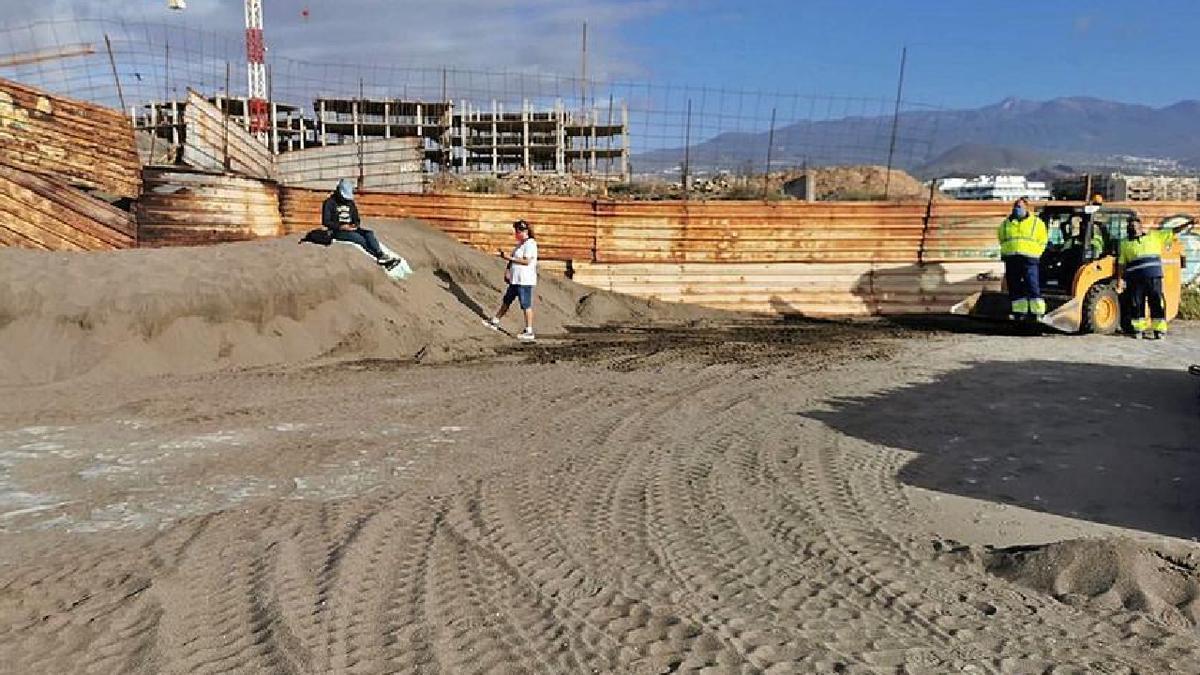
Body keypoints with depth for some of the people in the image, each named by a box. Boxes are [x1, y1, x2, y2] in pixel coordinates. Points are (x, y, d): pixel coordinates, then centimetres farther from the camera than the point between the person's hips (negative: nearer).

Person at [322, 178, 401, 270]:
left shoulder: (351, 203, 13)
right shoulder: (330, 203, -4)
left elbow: (357, 219, 17)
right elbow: (326, 222, -11)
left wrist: (355, 225, -7)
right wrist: (341, 227, -22)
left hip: (351, 229, 6)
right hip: (337, 231, -6)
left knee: (369, 233, -22)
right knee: (359, 238, -29)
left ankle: (381, 255, -39)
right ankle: (380, 258, -34)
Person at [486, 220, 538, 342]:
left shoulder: (530, 244, -14)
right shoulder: (521, 244, 16)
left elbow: (526, 261, -22)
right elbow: (514, 260, 20)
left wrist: (509, 257, -18)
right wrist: (508, 270, 4)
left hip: (525, 281, -10)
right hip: (515, 279, 10)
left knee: (526, 305, -5)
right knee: (506, 301, 19)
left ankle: (529, 332, 0)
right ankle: (495, 321, 32)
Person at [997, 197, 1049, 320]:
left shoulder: (1036, 222, 8)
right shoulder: (1006, 223, 16)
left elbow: (1042, 241, 11)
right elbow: (1002, 240, 26)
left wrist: (1035, 254, -1)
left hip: (1029, 259, -3)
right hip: (1011, 259, 4)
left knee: (1033, 286, -11)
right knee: (1014, 288, 5)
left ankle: (1037, 313, -10)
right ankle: (1019, 312, 12)